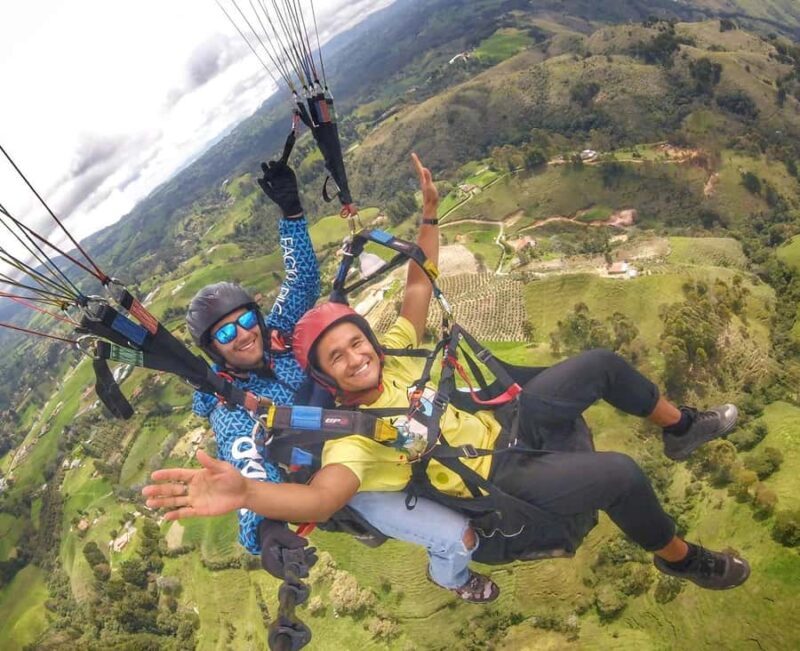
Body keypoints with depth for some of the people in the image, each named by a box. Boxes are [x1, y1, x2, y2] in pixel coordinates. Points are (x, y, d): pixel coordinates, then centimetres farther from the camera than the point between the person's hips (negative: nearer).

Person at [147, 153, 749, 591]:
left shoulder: (392, 351, -2)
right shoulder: (351, 436, -23)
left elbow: (420, 285, 7)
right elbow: (322, 498, -42)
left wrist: (429, 211, 1)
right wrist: (245, 493, -62)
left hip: (503, 422, 8)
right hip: (501, 484, -7)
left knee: (602, 363, 4)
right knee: (621, 474, -27)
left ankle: (683, 426, 32)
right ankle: (682, 558, 6)